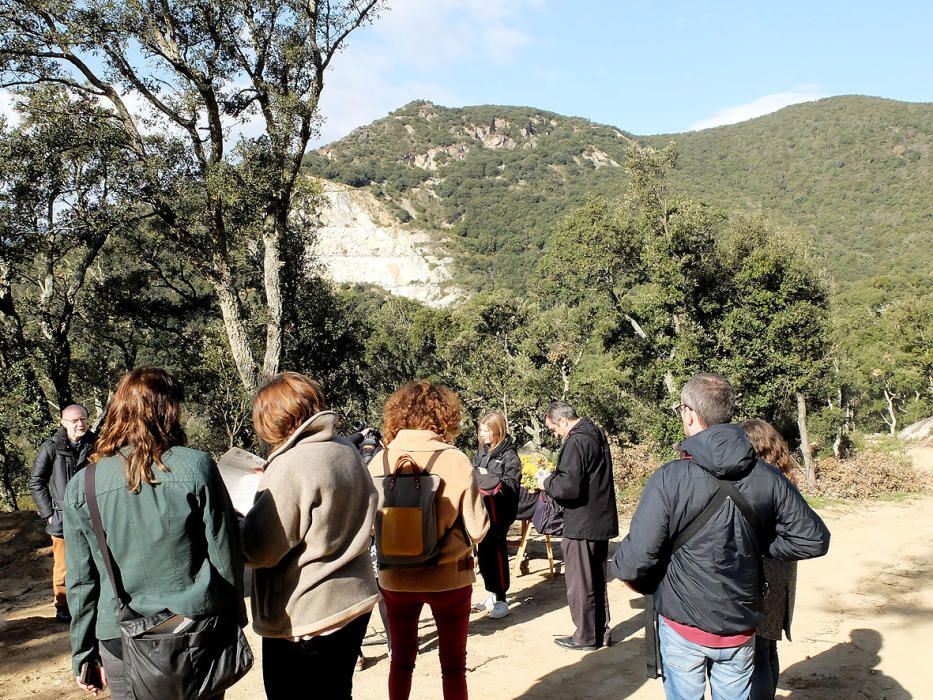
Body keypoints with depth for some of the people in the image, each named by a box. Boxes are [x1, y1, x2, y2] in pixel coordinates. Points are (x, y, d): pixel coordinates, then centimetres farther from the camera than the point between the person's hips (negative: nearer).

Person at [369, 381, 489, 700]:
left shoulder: (379, 463, -11)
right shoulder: (456, 461, -17)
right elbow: (476, 529, -14)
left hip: (396, 578, 2)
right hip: (448, 578, -2)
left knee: (401, 659, 21)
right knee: (453, 664, 15)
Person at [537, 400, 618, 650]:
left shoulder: (576, 442, -20)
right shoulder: (597, 435, 11)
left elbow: (568, 486, -27)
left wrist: (546, 483, -9)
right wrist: (554, 479, 13)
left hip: (582, 525, -9)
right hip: (602, 520, 9)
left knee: (579, 583, 5)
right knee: (597, 580, 19)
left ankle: (586, 637, 16)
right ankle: (602, 632, 28)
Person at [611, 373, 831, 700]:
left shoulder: (669, 480, -22)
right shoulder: (767, 478, -9)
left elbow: (634, 561, -22)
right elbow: (814, 539, -1)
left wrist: (618, 565, 0)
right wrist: (757, 545, 7)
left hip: (683, 626, -3)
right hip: (741, 628, 3)